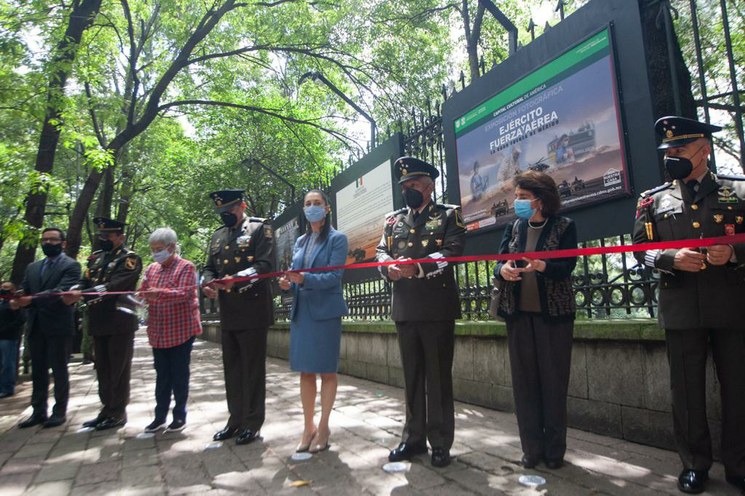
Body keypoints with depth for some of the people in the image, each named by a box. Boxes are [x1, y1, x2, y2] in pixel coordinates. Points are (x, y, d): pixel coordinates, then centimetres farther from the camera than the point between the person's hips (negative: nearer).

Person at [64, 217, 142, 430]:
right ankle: (106, 410, 25)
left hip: (120, 321, -7)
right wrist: (74, 292, -15)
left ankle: (118, 412, 10)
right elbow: (85, 281, 8)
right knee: (102, 369, 14)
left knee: (118, 369, 0)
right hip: (98, 322, 7)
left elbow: (114, 286, -19)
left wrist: (82, 294, -28)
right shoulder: (96, 258, 17)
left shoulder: (130, 258, -7)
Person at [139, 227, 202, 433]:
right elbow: (143, 293, 10)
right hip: (158, 332, 5)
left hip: (181, 330, -5)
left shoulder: (186, 267, -7)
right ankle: (160, 416, 21)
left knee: (179, 375, 4)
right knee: (162, 375, 12)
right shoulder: (151, 268, 12)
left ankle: (180, 415, 16)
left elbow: (183, 293, -20)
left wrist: (159, 293, -34)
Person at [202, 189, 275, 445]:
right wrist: (207, 283, -7)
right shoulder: (218, 236, 17)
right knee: (232, 369, 14)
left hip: (253, 311, -6)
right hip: (227, 313, 6)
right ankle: (236, 419, 26)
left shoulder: (260, 228, -2)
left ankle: (252, 422, 14)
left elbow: (265, 264, -13)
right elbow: (209, 267, 16)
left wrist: (237, 278, -27)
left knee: (253, 369, 2)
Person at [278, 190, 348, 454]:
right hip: (301, 310, 6)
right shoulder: (300, 241, 15)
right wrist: (287, 282, -8)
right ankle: (308, 426, 20)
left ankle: (323, 427, 15)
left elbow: (334, 276, -13)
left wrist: (305, 279, -28)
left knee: (327, 370, 3)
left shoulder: (337, 239, -3)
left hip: (326, 310, -5)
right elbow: (295, 274, 15)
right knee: (305, 370, 9)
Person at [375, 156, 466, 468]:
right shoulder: (392, 220, 17)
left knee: (439, 376, 4)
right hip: (405, 309, 4)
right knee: (412, 376, 13)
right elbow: (381, 251, 10)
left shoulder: (449, 215, 4)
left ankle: (440, 442, 16)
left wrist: (417, 267, -23)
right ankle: (414, 438, 26)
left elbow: (453, 250, -10)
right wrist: (390, 268, -14)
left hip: (437, 308, -4)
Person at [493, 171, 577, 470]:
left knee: (553, 381, 5)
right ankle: (532, 448, 18)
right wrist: (502, 269, -20)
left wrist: (541, 266, -32)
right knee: (524, 381, 6)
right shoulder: (514, 227, 9)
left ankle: (554, 449, 18)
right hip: (518, 313, 4)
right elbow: (499, 261, 3)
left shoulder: (564, 226, -2)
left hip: (553, 313, -3)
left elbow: (567, 266, -12)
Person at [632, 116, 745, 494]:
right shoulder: (653, 199, 8)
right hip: (681, 308, 0)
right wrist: (672, 258, -13)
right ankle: (694, 463, 22)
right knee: (686, 388, 7)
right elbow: (640, 249, 4)